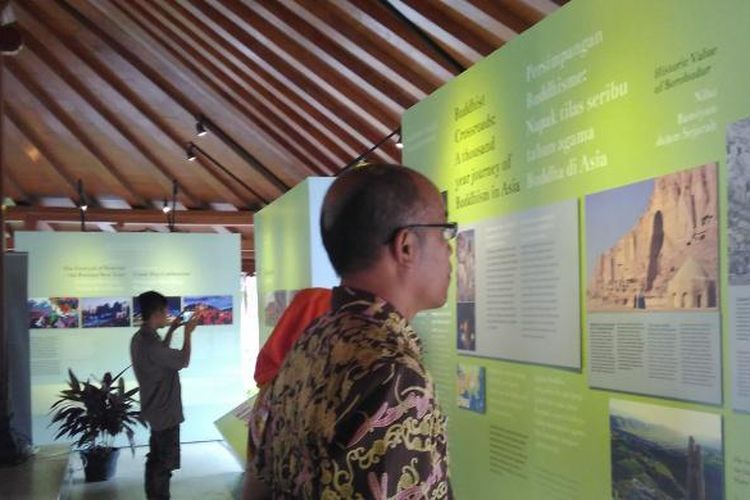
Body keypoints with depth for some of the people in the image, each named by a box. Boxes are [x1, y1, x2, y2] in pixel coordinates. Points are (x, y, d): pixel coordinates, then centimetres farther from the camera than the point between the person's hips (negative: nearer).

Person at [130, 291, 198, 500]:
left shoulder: (140, 338, 4)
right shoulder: (149, 343, -27)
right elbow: (183, 360, -17)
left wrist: (172, 330, 17)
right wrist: (188, 333, -6)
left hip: (156, 409, 10)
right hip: (165, 411, -10)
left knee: (156, 458, 19)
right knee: (165, 462, 1)